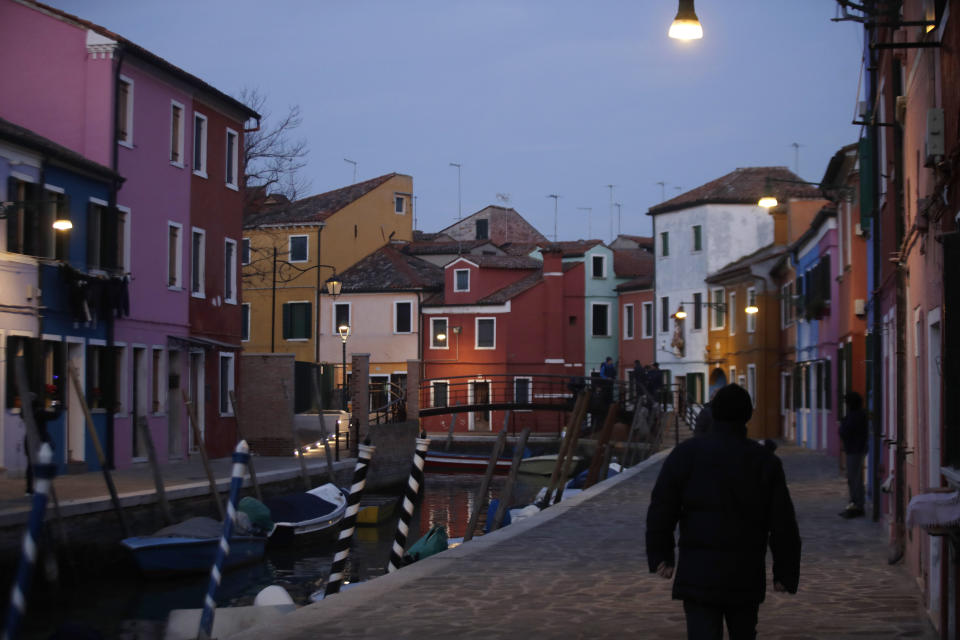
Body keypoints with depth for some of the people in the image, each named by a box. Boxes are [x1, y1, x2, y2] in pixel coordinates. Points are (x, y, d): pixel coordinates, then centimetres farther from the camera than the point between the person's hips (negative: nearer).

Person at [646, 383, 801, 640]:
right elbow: (783, 525, 1)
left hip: (698, 573, -2)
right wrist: (786, 573, 9)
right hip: (747, 576, 2)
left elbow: (661, 510, -3)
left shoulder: (685, 454, -2)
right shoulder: (766, 461, 1)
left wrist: (660, 555, 6)